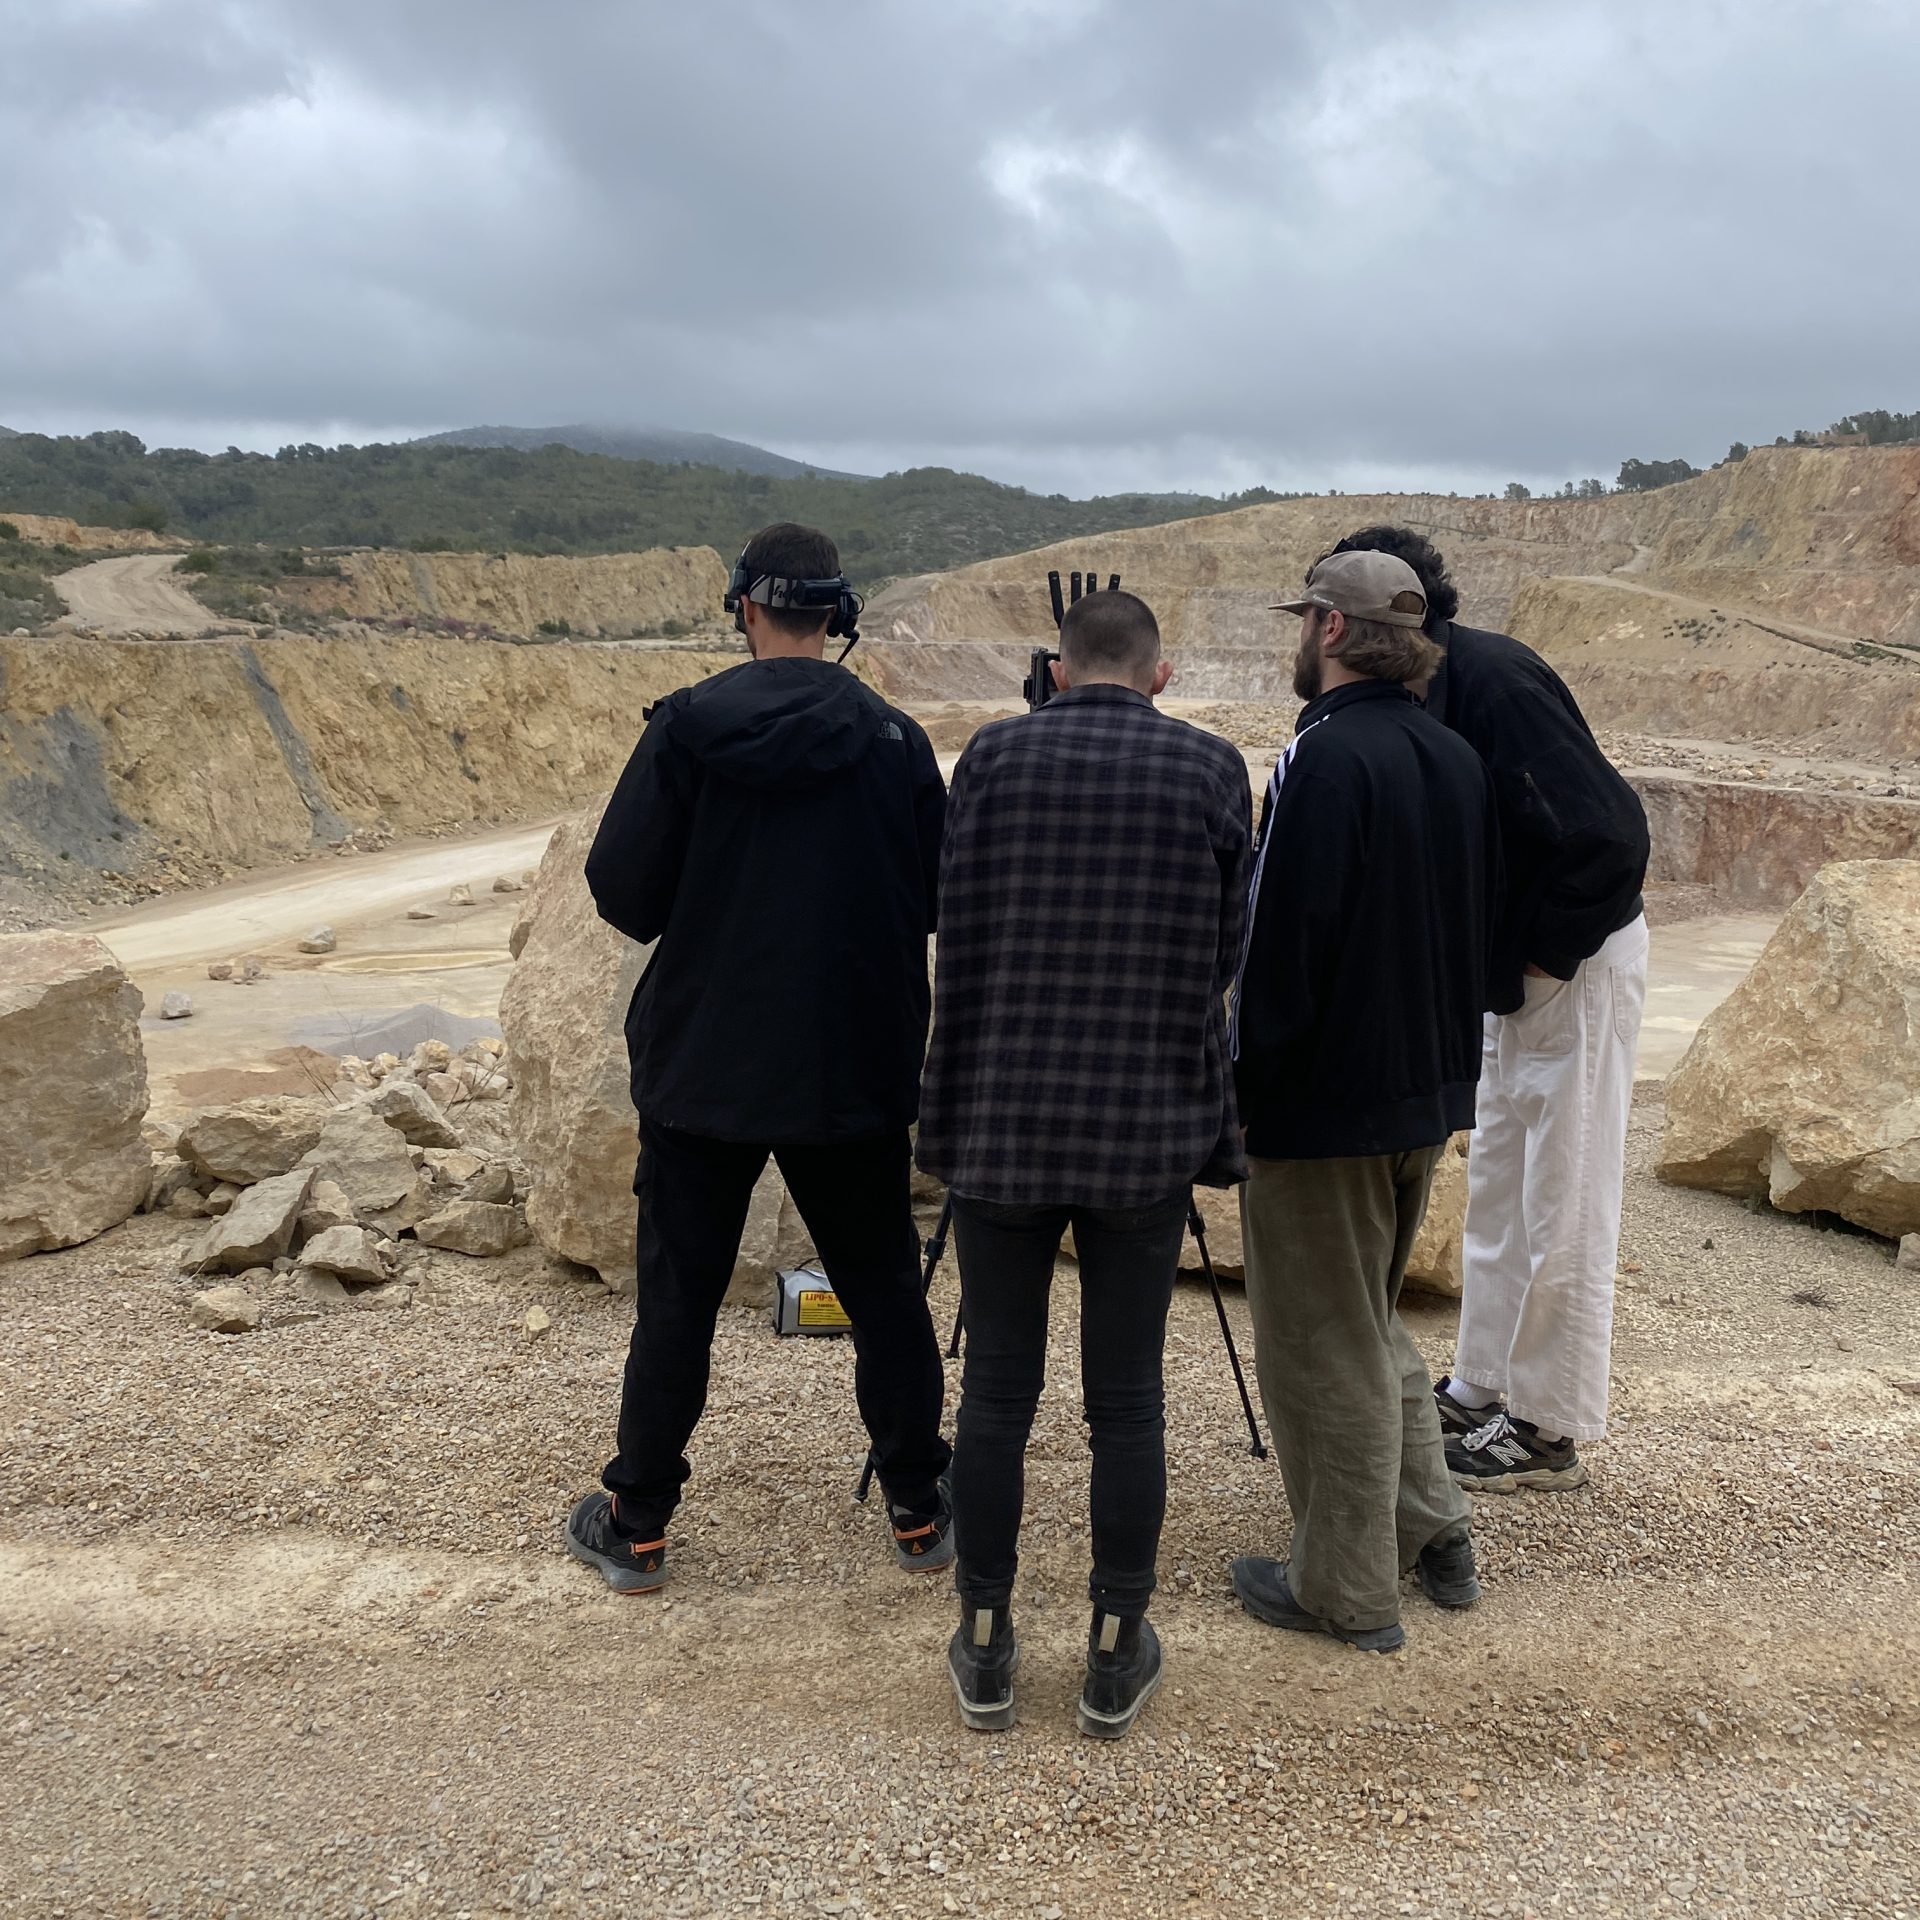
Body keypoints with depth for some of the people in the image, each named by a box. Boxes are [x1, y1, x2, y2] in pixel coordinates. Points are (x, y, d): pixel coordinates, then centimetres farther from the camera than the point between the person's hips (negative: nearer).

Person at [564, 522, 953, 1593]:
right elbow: (939, 901, 0)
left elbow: (623, 893, -8)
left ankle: (638, 1526, 24)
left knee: (678, 1294, 11)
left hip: (703, 1064, -1)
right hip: (856, 1071, 1)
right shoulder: (895, 739, -6)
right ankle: (921, 1512, 26)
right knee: (884, 1287, 15)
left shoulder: (688, 725, -10)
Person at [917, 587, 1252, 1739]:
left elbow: (955, 942, 2)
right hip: (1149, 1129, 0)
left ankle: (987, 1652, 22)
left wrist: (951, 1118, 11)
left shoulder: (993, 757, 2)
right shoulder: (1211, 768, 1)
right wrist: (1213, 1131, 13)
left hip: (1001, 1124, 1)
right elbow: (1229, 959, 3)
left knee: (996, 1392, 9)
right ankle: (1119, 1659, 21)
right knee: (1128, 1401, 9)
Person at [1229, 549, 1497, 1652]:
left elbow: (1285, 940, -22)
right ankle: (1435, 1530, 29)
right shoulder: (1461, 760, 8)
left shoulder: (1327, 758, -19)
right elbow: (1484, 929, 14)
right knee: (1374, 1322, 24)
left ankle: (1349, 1592, 17)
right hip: (1430, 1094, 9)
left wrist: (1249, 1080, -12)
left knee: (1326, 1350, 5)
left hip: (1325, 1106, -8)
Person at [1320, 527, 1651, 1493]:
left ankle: (1549, 1431, 13)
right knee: (1498, 1189, 17)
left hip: (1576, 967, -9)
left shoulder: (1492, 676, -22)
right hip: (1516, 972, 10)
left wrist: (1548, 949, -18)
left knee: (1563, 1212, 1)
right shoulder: (1433, 687, 5)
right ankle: (1479, 1390, 30)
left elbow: (1604, 829, -27)